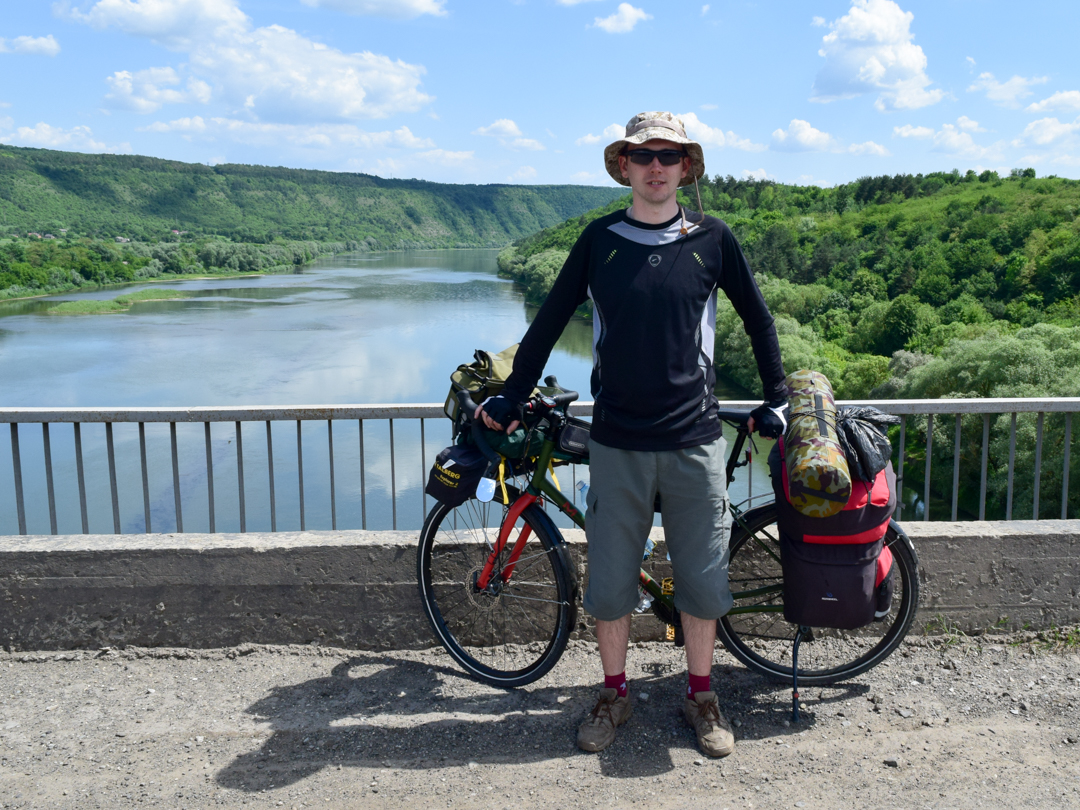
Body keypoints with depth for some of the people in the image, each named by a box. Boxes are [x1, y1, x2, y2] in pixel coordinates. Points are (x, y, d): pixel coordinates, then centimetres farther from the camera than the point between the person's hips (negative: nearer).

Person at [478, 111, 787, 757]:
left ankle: (701, 696, 29)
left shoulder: (712, 239, 2)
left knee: (702, 578, 8)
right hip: (617, 442, 1)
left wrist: (776, 401, 15)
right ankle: (615, 696, 28)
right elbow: (551, 320, 10)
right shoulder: (600, 239, 3)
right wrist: (513, 397, 12)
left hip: (695, 441, 0)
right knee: (610, 580, 7)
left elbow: (758, 318, 13)